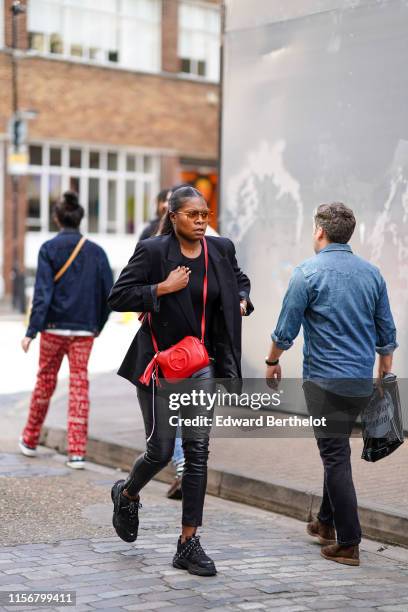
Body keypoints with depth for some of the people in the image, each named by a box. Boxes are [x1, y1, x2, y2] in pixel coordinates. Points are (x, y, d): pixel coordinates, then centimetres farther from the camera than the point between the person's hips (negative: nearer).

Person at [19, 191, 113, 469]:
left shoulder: (49, 248, -5)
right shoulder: (96, 251, 2)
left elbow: (43, 292, -11)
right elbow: (108, 293, 2)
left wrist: (32, 331, -12)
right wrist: (98, 326, 14)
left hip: (54, 327, -1)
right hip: (84, 330, 1)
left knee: (45, 382, 13)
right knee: (80, 386, 3)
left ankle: (30, 441, 28)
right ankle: (77, 452, -1)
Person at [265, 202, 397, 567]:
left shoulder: (308, 273, -10)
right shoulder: (372, 273, 6)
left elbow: (286, 329, -6)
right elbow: (387, 334, 10)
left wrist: (272, 363, 11)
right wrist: (385, 379, 21)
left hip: (325, 379, -6)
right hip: (362, 382, 6)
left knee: (336, 457, -2)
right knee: (336, 451, 21)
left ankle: (348, 544, -1)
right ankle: (327, 522, 31)